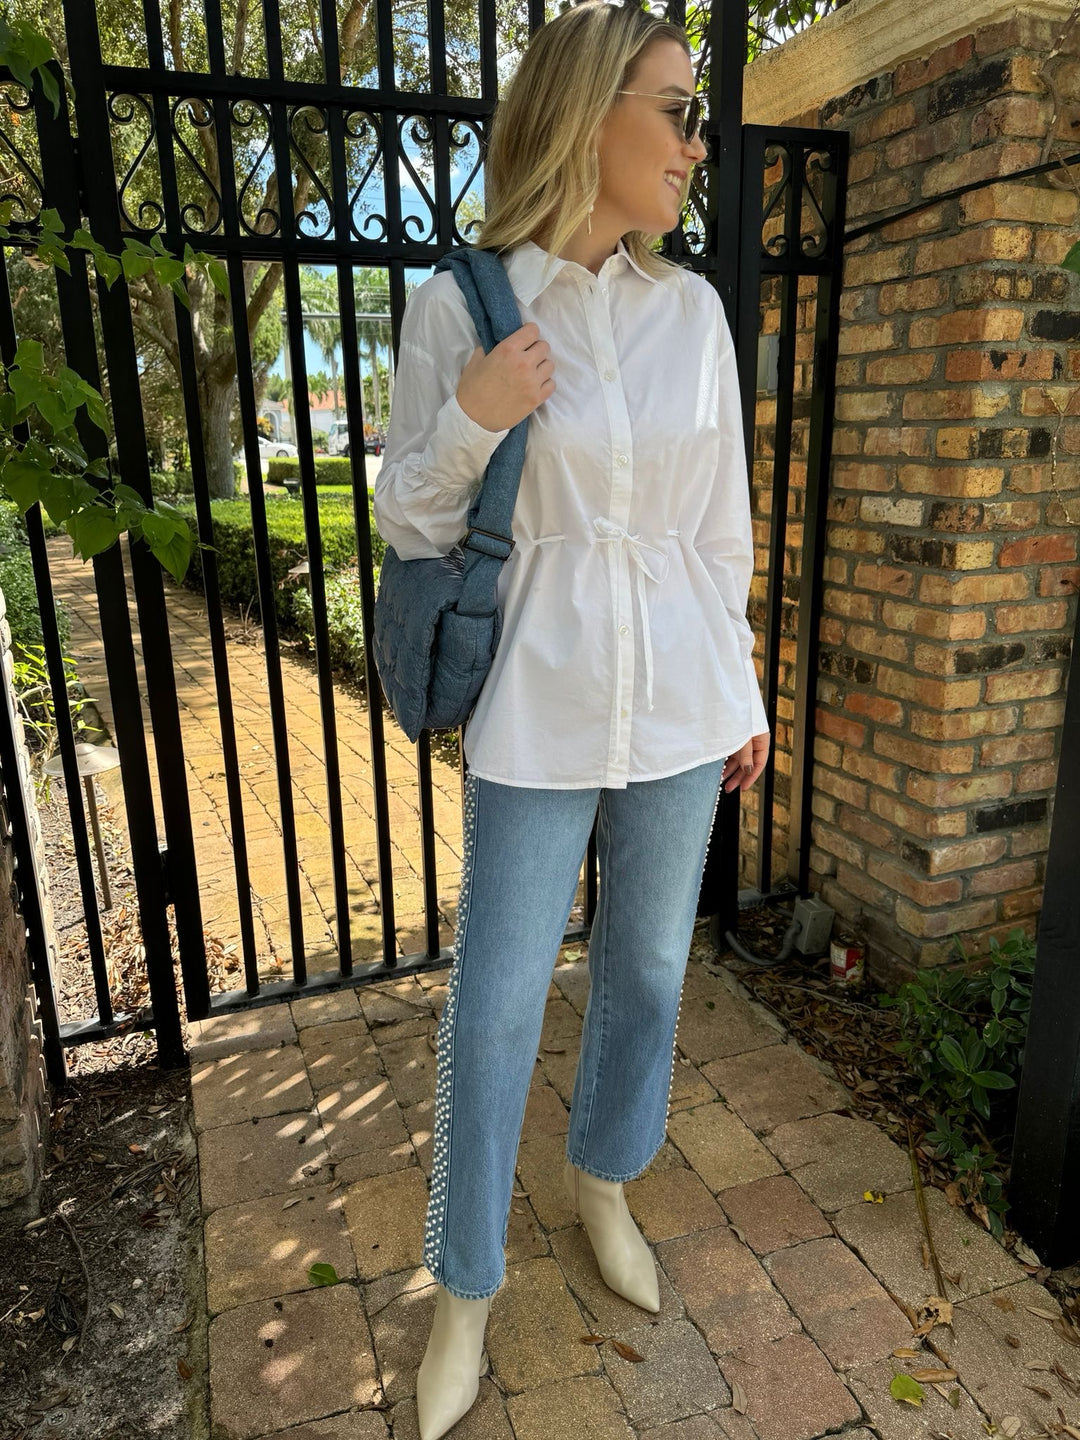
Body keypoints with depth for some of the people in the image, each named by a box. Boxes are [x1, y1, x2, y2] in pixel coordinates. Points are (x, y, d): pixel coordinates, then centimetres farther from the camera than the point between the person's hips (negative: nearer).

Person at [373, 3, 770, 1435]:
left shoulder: (693, 309, 4)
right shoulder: (457, 303, -4)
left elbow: (721, 526, 9)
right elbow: (407, 525, 0)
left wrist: (741, 691, 11)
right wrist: (472, 418, -18)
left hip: (679, 702, 4)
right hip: (539, 711, -3)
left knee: (647, 967, 16)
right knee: (496, 1002, 5)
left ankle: (605, 1180, 45)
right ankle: (467, 1288, 30)